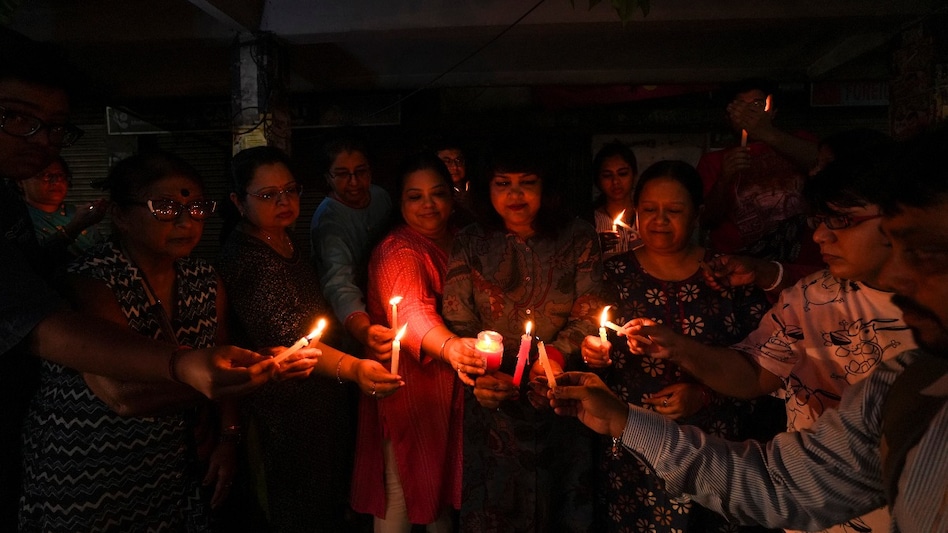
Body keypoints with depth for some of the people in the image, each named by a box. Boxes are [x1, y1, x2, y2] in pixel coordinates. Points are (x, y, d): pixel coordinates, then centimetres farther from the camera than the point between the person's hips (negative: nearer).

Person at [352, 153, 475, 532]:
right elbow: (411, 311, -38)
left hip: (451, 384, 7)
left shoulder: (459, 240, 4)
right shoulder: (397, 251, -19)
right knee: (403, 490, 5)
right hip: (409, 384, -6)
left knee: (443, 480, 20)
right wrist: (450, 347, -56)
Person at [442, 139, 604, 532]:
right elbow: (458, 322, -4)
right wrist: (481, 373, -20)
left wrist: (557, 353, -23)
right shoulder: (470, 244, 0)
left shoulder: (578, 239, -2)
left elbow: (590, 316, -6)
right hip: (493, 400, 0)